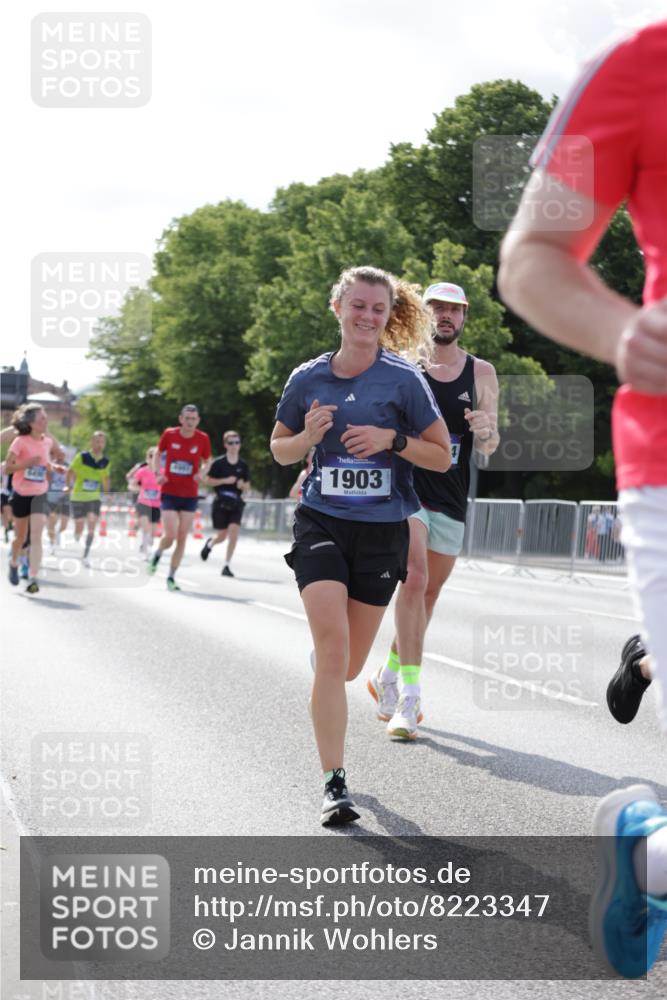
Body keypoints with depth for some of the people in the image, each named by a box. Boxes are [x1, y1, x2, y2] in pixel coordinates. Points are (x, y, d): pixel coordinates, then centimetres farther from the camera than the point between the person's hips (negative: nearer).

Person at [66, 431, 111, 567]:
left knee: (91, 528, -10)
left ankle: (86, 555, -2)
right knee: (79, 528, 1)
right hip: (78, 497, -2)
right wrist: (69, 487, -8)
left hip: (94, 498, 2)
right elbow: (70, 472, -4)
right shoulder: (81, 457, -12)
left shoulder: (106, 462, 0)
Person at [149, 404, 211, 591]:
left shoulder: (202, 439, -4)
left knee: (182, 539, 2)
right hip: (169, 493, -2)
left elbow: (207, 461, 11)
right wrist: (157, 473, -6)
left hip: (190, 496, 2)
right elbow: (158, 454, 11)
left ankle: (171, 577, 15)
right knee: (170, 536, -12)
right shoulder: (169, 434, -6)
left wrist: (202, 473, -11)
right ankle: (158, 553, 23)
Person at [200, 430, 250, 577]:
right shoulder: (219, 463, -5)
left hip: (236, 504, 2)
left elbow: (247, 484, 16)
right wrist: (225, 481, -17)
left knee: (234, 533, -14)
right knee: (222, 536, 4)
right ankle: (210, 543, 42)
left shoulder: (243, 465, 6)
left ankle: (227, 566, -6)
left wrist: (243, 485, -8)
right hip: (220, 503, -2)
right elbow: (207, 481, -6)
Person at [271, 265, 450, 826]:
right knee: (332, 647, -17)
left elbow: (442, 456, 0)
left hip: (383, 530, 0)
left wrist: (391, 439, -16)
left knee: (349, 666, 9)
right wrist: (309, 435, -7)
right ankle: (335, 783, -12)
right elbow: (280, 450, 15)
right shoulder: (308, 378, 3)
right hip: (321, 523, 0)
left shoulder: (404, 379, -3)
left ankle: (327, 702, 48)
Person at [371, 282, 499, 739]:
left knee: (429, 594, 13)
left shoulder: (482, 373, 6)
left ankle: (389, 677, 34)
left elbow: (490, 449, 6)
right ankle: (409, 696, -23)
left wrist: (485, 431, -16)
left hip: (452, 501, 4)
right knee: (415, 580, -22)